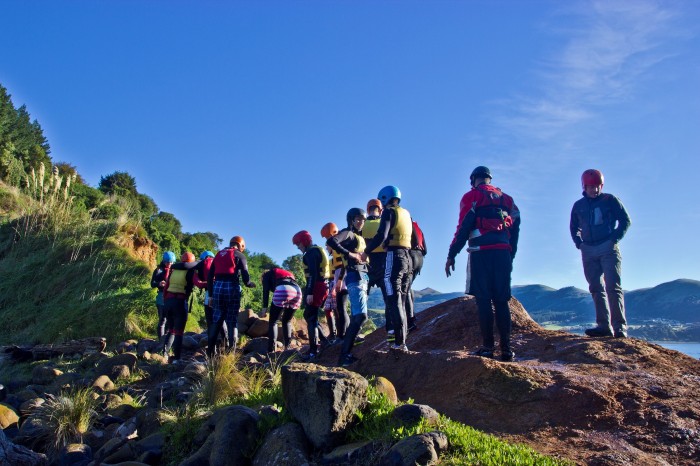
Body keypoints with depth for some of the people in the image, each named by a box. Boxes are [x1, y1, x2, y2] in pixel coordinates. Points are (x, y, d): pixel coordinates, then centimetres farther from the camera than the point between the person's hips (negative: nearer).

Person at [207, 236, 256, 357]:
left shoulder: (218, 254, 19)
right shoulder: (240, 255, 4)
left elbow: (210, 276, 14)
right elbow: (245, 277, -5)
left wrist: (211, 294, 15)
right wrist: (250, 284, 16)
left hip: (217, 287, 4)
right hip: (232, 288, -4)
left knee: (216, 320, 11)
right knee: (232, 321, 1)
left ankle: (210, 352, 10)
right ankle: (231, 352, -2)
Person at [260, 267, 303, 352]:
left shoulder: (267, 275, 27)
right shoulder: (286, 273, 43)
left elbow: (266, 291, 10)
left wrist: (264, 307, 3)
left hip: (283, 290, -5)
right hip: (297, 290, 5)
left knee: (273, 322, 5)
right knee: (287, 321, 21)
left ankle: (271, 350, -4)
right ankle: (287, 347, 13)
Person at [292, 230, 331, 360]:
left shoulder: (311, 252, -10)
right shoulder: (318, 250, 20)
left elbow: (313, 273, -20)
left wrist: (309, 292, -24)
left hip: (316, 287, -10)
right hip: (323, 285, 10)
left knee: (311, 318, -7)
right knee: (310, 315, 18)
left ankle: (313, 351, -8)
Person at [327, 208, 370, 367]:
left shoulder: (361, 237, 23)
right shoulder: (348, 233, -4)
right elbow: (331, 241, -23)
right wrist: (350, 254, -21)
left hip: (363, 277, 10)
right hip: (355, 276, -10)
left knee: (356, 317, 10)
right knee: (361, 315, -19)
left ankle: (345, 353, 14)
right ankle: (344, 355, -20)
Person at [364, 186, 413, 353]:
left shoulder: (389, 212, -4)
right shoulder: (406, 213, 19)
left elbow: (382, 235, -16)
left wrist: (366, 251, -5)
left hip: (394, 256, -7)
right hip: (407, 257, 8)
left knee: (394, 301, -9)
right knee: (402, 301, 10)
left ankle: (399, 342, -15)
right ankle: (402, 341, 10)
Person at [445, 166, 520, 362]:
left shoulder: (472, 197, 2)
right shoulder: (506, 198, 19)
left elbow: (463, 228, -7)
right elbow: (515, 228, 14)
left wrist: (451, 255, -4)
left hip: (481, 253, -4)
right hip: (503, 253, 5)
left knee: (483, 301, -2)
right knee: (501, 301, 6)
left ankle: (488, 347, -4)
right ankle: (506, 348, 2)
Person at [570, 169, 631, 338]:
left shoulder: (610, 200, 2)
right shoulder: (578, 206, 12)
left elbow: (625, 220, 3)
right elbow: (573, 227, 25)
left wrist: (615, 238, -8)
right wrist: (579, 243, 9)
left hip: (608, 248, -4)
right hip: (588, 251, 4)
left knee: (613, 287, -11)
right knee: (596, 288, 2)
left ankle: (620, 326, -12)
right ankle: (603, 325, 3)